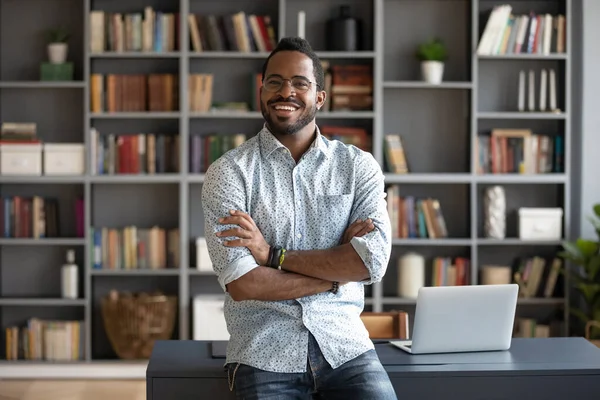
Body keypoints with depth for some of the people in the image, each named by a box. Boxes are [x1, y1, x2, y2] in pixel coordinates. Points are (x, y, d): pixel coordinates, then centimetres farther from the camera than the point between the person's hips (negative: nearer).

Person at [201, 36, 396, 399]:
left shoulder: (359, 166, 6)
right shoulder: (229, 172, 0)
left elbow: (373, 261, -7)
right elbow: (240, 284, -10)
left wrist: (273, 255, -10)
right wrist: (338, 270, -6)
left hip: (345, 345, 2)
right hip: (264, 353, -2)